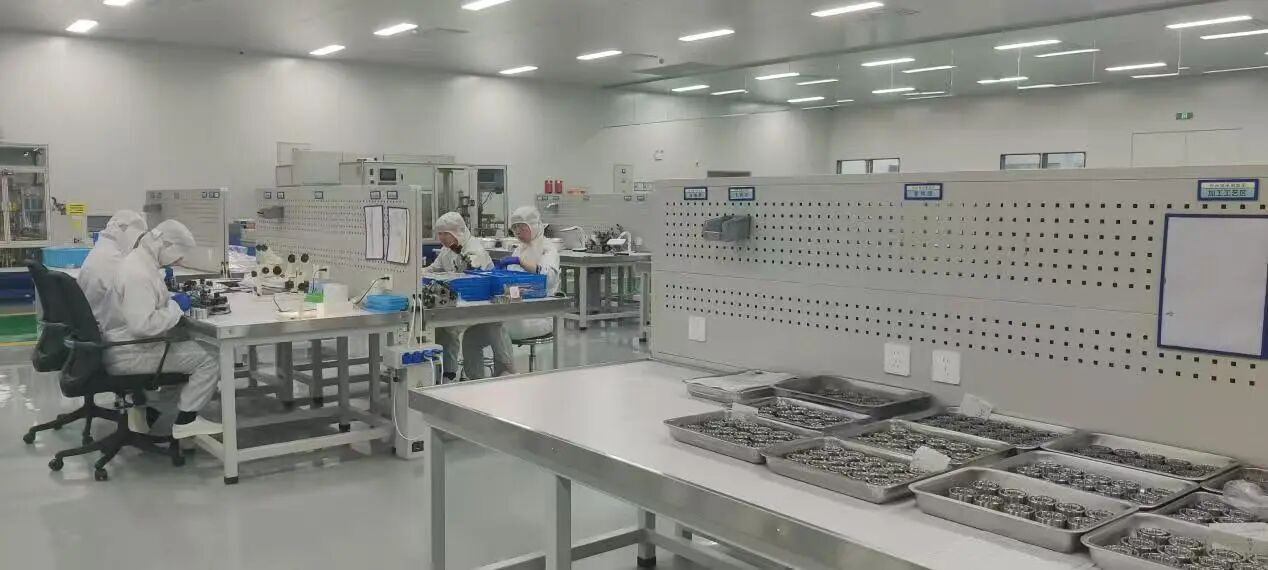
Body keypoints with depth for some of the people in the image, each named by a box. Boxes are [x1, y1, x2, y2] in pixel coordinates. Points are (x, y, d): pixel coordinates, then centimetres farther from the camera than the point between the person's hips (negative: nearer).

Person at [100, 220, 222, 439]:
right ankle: (186, 421, -1)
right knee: (209, 360, -12)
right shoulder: (138, 273, -26)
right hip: (130, 354, -10)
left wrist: (171, 299, 7)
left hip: (127, 346, 10)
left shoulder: (139, 261, 7)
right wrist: (176, 307, -20)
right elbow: (143, 325, -34)